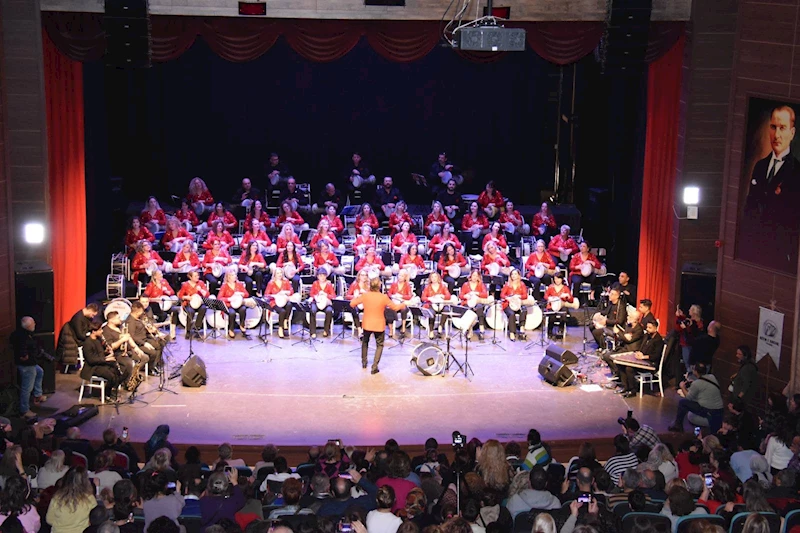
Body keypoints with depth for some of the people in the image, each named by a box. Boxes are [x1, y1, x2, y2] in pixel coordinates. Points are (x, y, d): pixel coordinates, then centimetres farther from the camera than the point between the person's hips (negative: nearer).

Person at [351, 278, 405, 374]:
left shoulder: (365, 296, -11)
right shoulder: (384, 297, -16)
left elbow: (352, 304, -2)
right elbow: (395, 307, -4)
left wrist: (356, 298, 19)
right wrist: (402, 305, 18)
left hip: (367, 324, 2)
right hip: (379, 325, -2)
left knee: (365, 342, 27)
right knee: (379, 345, 13)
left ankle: (364, 362, 34)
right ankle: (374, 366, 1)